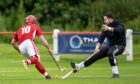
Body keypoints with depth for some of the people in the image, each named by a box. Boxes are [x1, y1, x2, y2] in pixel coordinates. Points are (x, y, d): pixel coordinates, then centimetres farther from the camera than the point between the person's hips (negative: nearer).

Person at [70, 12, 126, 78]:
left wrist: (109, 29, -57)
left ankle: (115, 73, -36)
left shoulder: (119, 24, -14)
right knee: (96, 55, 2)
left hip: (120, 46, -6)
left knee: (110, 53, -37)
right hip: (110, 45, 6)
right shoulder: (106, 27, 2)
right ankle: (78, 66, 11)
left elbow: (119, 30, -39)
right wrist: (97, 46, -25)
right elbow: (101, 37, -7)